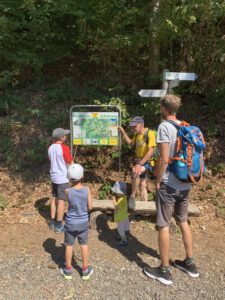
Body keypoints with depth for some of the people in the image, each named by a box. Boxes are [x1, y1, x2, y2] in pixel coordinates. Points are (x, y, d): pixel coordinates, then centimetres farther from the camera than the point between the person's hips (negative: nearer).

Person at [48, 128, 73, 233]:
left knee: (54, 198, 16)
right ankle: (59, 226, 7)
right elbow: (70, 164, -12)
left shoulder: (50, 148, 4)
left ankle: (52, 223, 25)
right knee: (61, 201, 0)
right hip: (63, 178, -7)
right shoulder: (64, 148, -17)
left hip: (53, 177, 7)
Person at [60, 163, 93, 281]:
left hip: (70, 223, -1)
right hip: (83, 222, 1)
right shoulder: (87, 189, -16)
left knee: (69, 246, 17)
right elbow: (90, 207, -9)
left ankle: (68, 270, 33)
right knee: (84, 245, 17)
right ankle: (85, 271, 30)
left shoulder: (68, 191, -18)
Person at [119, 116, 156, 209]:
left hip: (147, 162, -8)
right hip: (139, 161, 8)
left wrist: (140, 164, -28)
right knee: (142, 184, 14)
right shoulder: (137, 134, 7)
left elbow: (150, 152, -23)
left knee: (135, 170, -35)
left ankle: (132, 197, -22)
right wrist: (123, 132, 10)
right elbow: (131, 143, 23)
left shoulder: (149, 133, -18)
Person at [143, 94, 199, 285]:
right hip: (185, 183, 8)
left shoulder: (164, 126, -13)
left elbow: (164, 159, -19)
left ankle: (164, 271, 16)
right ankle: (190, 264, 33)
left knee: (163, 225, 4)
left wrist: (158, 181, -8)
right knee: (183, 222, 20)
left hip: (169, 184, -7)